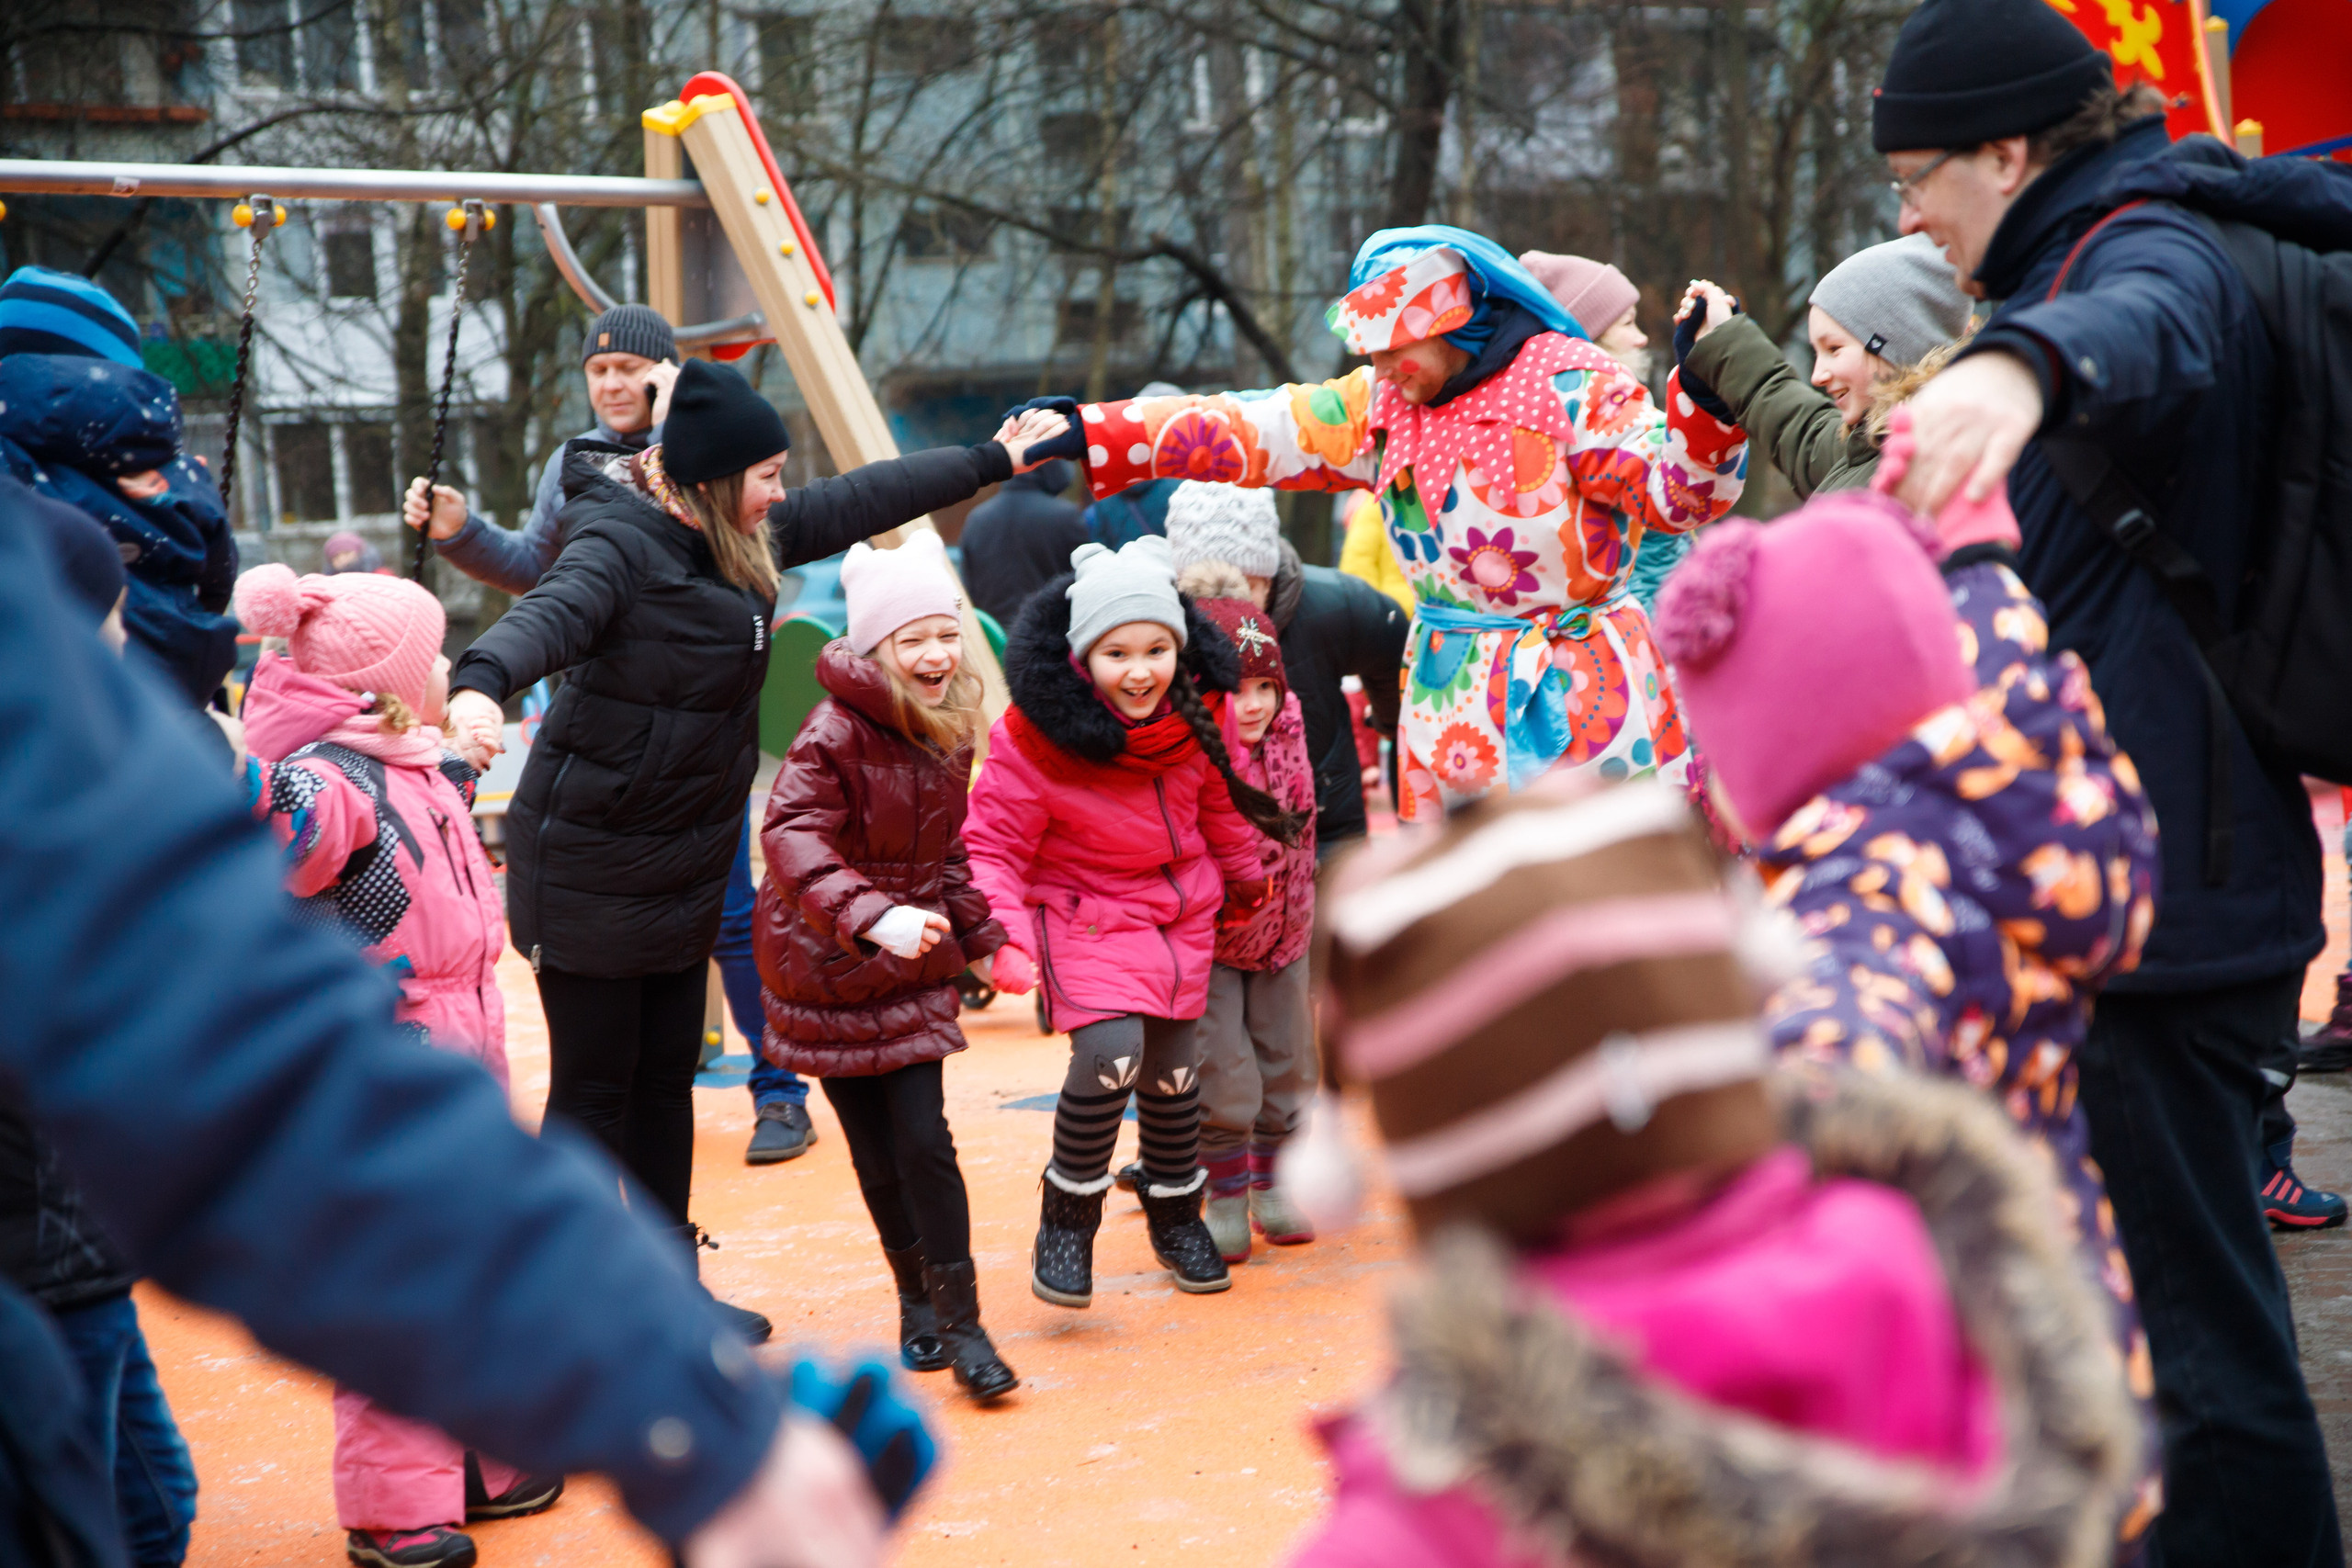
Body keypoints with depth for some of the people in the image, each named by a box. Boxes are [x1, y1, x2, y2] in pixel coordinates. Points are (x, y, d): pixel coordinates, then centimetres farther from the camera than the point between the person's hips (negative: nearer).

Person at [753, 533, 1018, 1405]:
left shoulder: (949, 730, 3)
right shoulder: (834, 734, -19)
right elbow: (791, 839, -31)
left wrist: (980, 934, 17)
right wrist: (872, 916, -43)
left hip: (914, 959, 4)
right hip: (829, 970, -4)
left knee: (924, 1142, -4)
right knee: (877, 1154, 5)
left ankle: (958, 1320, 4)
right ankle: (918, 1300, 23)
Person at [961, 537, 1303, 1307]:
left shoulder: (1194, 717, -7)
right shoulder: (1033, 739, -23)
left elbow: (1218, 800, 13)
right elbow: (992, 845, -16)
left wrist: (1246, 877, 24)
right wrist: (1005, 936, -29)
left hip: (1182, 913, 5)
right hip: (1085, 917, -5)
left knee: (1173, 1069, 11)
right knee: (1111, 1051, -25)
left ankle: (1177, 1215, 36)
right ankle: (1066, 1217, -4)